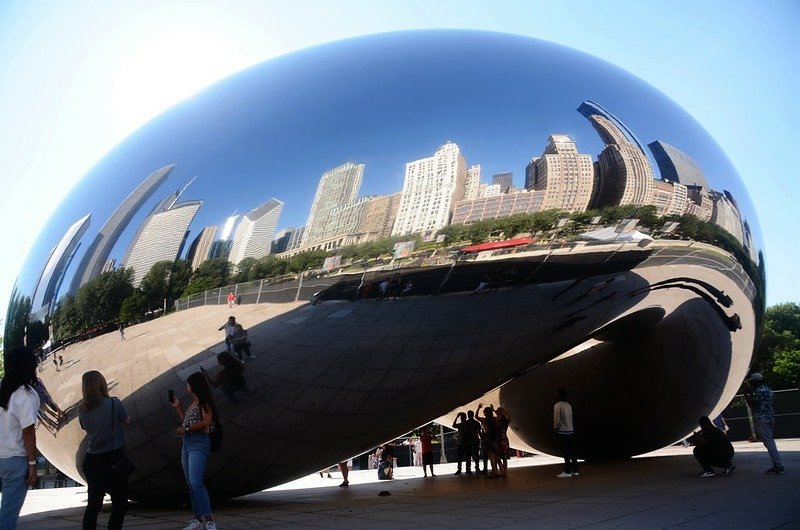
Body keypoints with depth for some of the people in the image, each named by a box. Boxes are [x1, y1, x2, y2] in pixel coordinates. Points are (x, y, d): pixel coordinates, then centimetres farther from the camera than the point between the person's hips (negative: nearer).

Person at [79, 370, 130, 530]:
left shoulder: (82, 410, 0)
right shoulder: (114, 404, -13)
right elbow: (126, 421, 4)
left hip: (92, 461, 5)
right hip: (114, 459, -5)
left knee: (93, 504, 14)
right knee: (119, 504, 3)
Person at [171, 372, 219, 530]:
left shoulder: (203, 402, -7)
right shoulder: (193, 403, 19)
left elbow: (207, 422, -18)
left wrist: (185, 429, -15)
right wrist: (178, 408, 23)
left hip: (199, 443, -10)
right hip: (187, 444, 10)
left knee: (196, 483, -20)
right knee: (191, 484, 8)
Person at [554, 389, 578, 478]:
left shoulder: (557, 405, -12)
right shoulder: (568, 405, 10)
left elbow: (556, 420, -15)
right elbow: (571, 418, 14)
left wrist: (555, 428, -1)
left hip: (562, 432, -7)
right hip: (571, 431, 7)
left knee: (566, 453, -4)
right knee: (572, 452, 11)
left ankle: (567, 472, -1)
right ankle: (574, 470, 17)